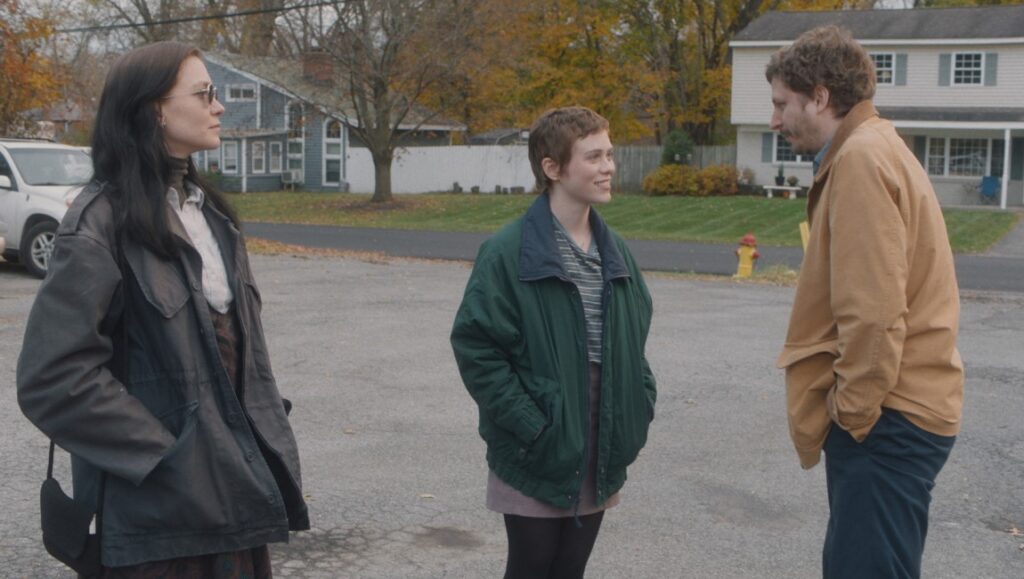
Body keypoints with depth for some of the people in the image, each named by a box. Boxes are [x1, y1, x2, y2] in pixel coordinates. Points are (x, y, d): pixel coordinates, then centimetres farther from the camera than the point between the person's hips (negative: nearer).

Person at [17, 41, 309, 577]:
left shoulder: (209, 211, 10)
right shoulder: (102, 221, -13)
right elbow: (52, 377, -18)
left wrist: (269, 444, 6)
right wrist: (165, 455, -16)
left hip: (236, 486, 7)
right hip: (159, 505, -7)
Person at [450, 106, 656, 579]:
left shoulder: (615, 251, 7)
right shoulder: (508, 252, -14)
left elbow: (635, 338, 17)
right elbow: (474, 346, -16)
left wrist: (640, 405, 4)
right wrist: (529, 426, -18)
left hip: (599, 459, 6)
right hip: (536, 459, -6)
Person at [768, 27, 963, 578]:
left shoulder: (860, 159, -16)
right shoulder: (874, 150, 16)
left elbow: (873, 312, -23)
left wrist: (852, 411, -13)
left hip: (885, 421, -10)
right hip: (892, 411, 10)